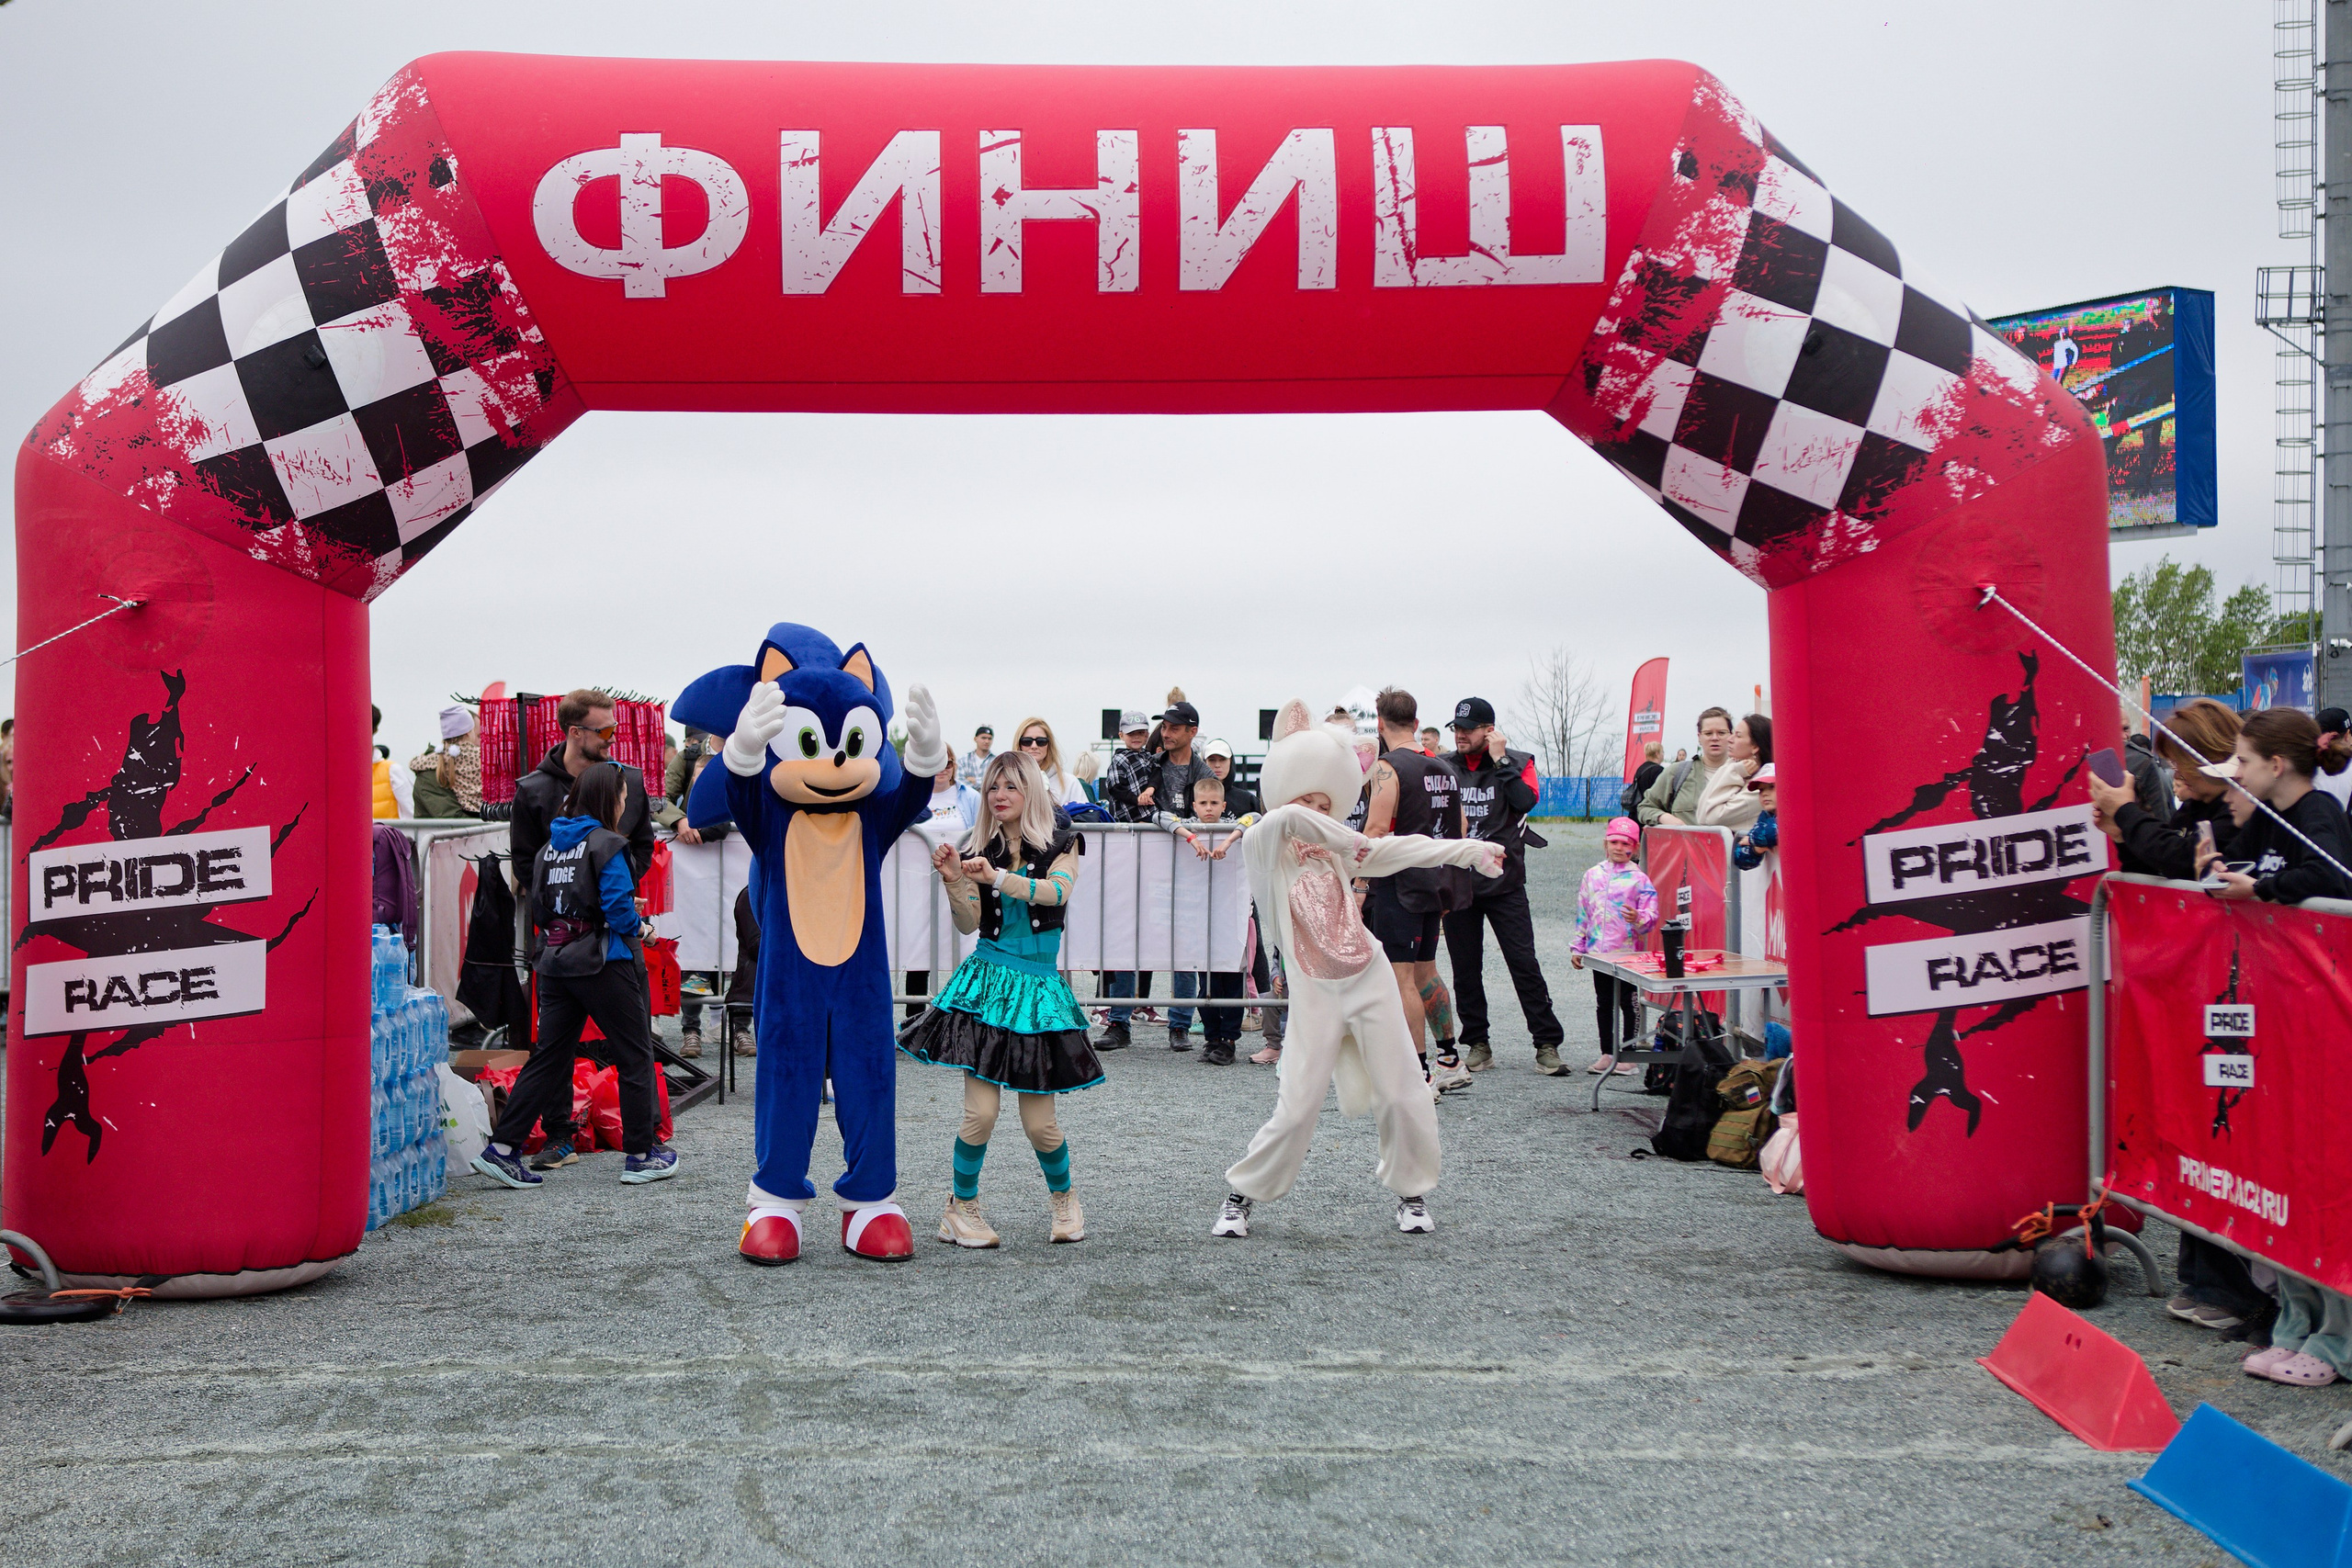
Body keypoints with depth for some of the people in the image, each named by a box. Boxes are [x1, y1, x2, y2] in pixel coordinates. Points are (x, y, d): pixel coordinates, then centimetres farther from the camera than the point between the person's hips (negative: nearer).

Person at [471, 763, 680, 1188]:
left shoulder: (548, 847, 9)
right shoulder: (606, 845, -12)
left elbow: (539, 913, 14)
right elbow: (621, 913, -19)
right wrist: (637, 925, 3)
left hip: (555, 965, 7)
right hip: (603, 966, -7)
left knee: (549, 1057, 10)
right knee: (635, 1057, 6)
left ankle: (502, 1148, 5)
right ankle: (640, 1155, 11)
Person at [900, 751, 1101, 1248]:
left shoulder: (1061, 843, 3)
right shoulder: (980, 847, 6)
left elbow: (1060, 890, -18)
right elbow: (969, 924, 0)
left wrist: (997, 877, -30)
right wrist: (953, 881, -18)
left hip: (1039, 984, 0)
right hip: (987, 978, 0)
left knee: (1039, 1123, 0)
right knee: (981, 1112, -11)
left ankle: (1063, 1196, 28)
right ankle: (961, 1207, 11)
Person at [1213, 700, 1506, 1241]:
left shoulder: (1334, 849, 8)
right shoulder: (1262, 845, -6)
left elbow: (1400, 850, 11)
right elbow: (1288, 818, -27)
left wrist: (1470, 849, 10)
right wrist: (1344, 840, -14)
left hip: (1371, 983, 4)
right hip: (1316, 995, -4)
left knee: (1403, 1098, 5)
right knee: (1296, 1110, -5)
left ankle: (1411, 1191, 25)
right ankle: (1241, 1194, 14)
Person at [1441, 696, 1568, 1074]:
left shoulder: (1517, 763, 2)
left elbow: (1526, 801, -17)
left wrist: (1500, 760, -14)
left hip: (1504, 882, -3)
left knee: (1524, 963, -5)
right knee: (1465, 968, 6)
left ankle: (1547, 1044, 2)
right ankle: (1477, 1046, 17)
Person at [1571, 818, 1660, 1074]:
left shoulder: (1639, 879, -4)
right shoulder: (1592, 875, 9)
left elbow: (1651, 917, -7)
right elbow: (1582, 914, 13)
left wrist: (1638, 919, -30)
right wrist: (1577, 947, 11)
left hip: (1628, 952, -4)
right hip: (1598, 952, 4)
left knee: (1629, 1003, 1)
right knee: (1603, 1003, 11)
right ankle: (1607, 1052, 20)